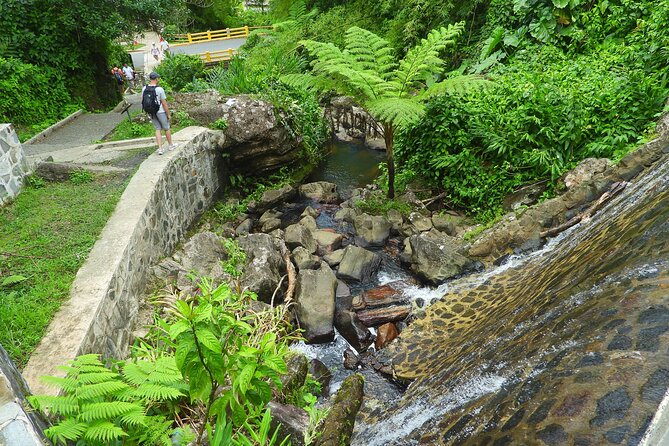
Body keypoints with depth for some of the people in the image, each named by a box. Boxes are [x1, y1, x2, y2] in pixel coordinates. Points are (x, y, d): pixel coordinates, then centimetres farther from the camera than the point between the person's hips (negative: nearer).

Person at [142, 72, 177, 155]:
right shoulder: (159, 89, -19)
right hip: (160, 112, -5)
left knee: (158, 129, 13)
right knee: (166, 128, 14)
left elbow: (143, 101, 4)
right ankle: (170, 145, 29)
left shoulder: (144, 88, -4)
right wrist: (168, 114, -6)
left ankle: (160, 149, 8)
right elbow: (164, 103, -16)